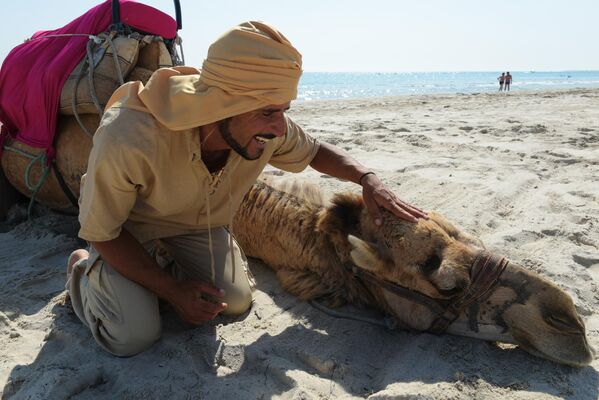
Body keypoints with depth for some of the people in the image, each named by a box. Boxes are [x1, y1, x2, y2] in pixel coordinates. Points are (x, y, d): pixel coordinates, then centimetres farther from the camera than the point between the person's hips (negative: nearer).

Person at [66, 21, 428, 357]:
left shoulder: (267, 128, -27)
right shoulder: (128, 140, -41)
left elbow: (314, 151, -2)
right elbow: (100, 231, -23)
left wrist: (367, 178, -21)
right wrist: (172, 290, -22)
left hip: (199, 225, 4)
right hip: (126, 228, -3)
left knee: (237, 304, -9)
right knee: (134, 336, -17)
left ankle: (166, 265, 18)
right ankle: (84, 268, 14)